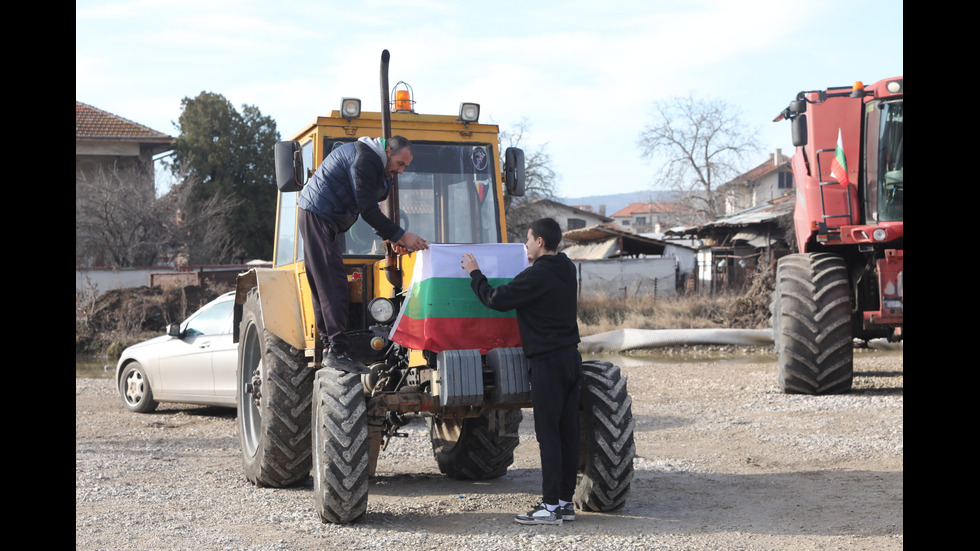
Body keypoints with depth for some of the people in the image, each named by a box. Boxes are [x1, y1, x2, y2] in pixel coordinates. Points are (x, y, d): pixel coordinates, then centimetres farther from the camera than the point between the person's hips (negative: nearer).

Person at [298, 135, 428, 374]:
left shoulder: (380, 167, 14)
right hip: (317, 216, -11)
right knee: (331, 285, -15)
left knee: (329, 286, 8)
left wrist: (390, 237, 5)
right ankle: (337, 350, -19)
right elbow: (368, 211, -23)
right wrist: (402, 236, -22)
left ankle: (330, 346, 9)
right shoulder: (364, 160, -19)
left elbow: (371, 209, 18)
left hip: (331, 222, 11)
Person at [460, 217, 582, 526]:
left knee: (548, 434, -6)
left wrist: (474, 273, 0)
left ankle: (551, 506, -5)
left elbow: (496, 300, -14)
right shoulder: (566, 272, 12)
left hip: (547, 361, -9)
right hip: (570, 358, 9)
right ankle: (566, 502, 13)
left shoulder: (537, 275, -15)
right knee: (568, 431, 9)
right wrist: (533, 264, 31)